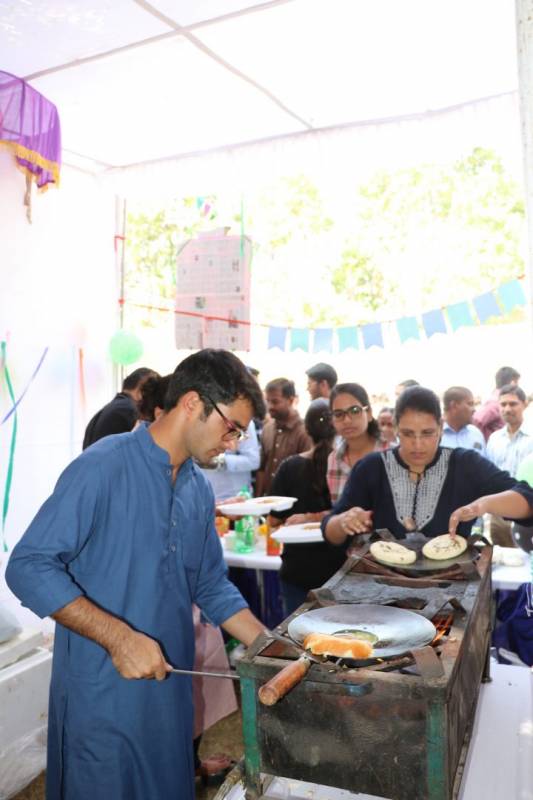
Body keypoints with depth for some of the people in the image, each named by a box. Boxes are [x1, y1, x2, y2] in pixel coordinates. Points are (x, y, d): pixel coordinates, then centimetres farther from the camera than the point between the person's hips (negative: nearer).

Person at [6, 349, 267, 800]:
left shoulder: (200, 490, 5)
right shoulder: (102, 467, -18)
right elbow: (29, 567, -21)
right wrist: (119, 638, -25)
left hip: (170, 688, 7)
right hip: (101, 692, -6)